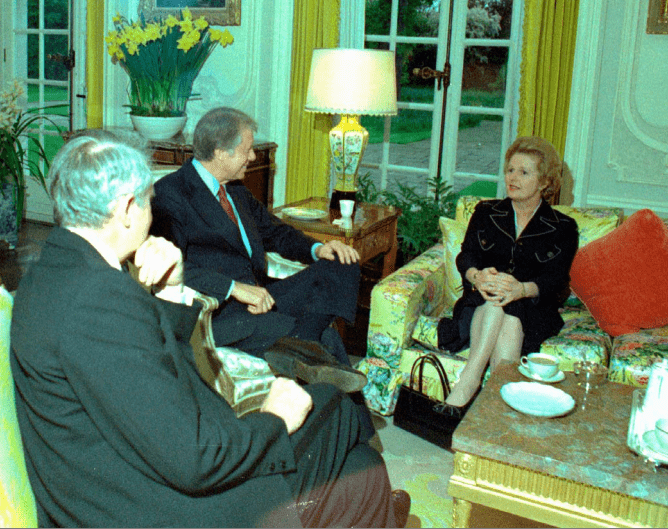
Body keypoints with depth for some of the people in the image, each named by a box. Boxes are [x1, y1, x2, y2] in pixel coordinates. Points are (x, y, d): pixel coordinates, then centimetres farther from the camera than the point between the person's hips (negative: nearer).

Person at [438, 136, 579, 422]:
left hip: (533, 311, -1)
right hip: (480, 304, 1)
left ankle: (467, 383, -42)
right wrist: (477, 276, -26)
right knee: (496, 297, -35)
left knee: (509, 314, -36)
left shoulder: (562, 227, 9)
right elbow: (466, 255, 1)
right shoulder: (486, 212, 16)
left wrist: (521, 289, -30)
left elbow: (555, 278, -6)